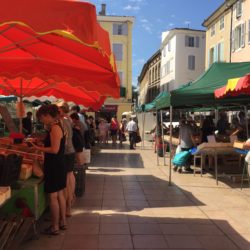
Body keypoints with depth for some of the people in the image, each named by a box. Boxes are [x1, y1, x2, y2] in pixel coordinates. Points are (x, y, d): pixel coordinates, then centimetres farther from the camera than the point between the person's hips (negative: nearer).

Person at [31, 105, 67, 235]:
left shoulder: (54, 128, -19)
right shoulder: (57, 126, 11)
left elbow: (54, 150, -23)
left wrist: (38, 148, -16)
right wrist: (41, 145, 10)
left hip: (54, 166, -10)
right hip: (58, 165, 10)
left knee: (53, 196, 0)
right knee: (60, 194, 17)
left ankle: (55, 227, 11)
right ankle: (63, 222, 29)